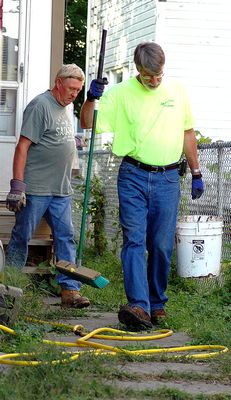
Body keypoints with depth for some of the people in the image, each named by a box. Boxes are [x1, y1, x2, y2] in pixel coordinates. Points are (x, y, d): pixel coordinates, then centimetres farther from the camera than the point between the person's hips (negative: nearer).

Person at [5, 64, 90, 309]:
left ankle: (70, 290, -1)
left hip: (61, 190, 8)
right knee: (21, 238, 0)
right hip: (35, 188, -8)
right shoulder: (40, 105, -10)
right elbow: (23, 146, -16)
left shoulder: (66, 109, 17)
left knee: (65, 237, 1)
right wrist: (17, 185, -19)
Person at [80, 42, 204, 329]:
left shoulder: (177, 91, 9)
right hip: (134, 177, -2)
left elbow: (187, 134, 18)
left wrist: (196, 173, 18)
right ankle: (139, 306, -17)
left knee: (162, 245, 5)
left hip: (167, 179, 2)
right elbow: (87, 123, -3)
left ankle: (157, 303, 16)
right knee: (134, 240, -10)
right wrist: (91, 98, -21)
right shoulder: (121, 93, -1)